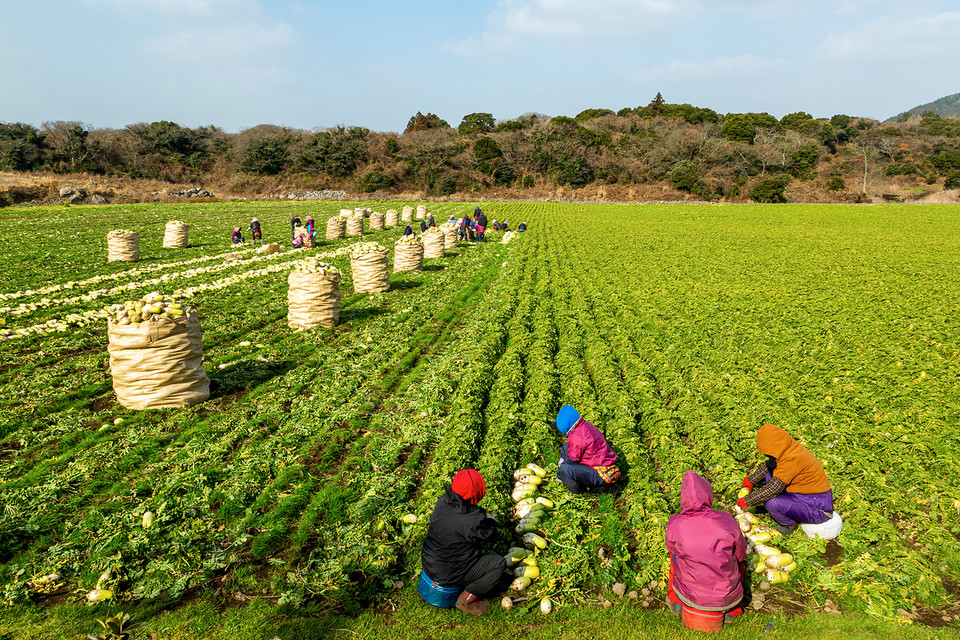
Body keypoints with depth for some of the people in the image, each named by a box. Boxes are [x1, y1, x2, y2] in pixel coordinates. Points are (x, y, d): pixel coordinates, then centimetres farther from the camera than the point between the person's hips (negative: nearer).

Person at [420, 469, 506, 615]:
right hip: (448, 575, -8)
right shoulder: (473, 520, -29)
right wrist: (491, 522, 7)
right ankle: (466, 601, 3)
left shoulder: (443, 501, -7)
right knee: (499, 563, -1)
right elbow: (489, 541, -11)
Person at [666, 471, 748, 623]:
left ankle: (675, 601, 30)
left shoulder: (675, 525, -16)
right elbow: (741, 554, 1)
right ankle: (731, 610, 26)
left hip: (690, 597, 0)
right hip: (727, 598, 0)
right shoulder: (726, 520, -17)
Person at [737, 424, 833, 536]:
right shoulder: (790, 447, -3)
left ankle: (789, 526, 3)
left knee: (771, 503, -26)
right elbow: (767, 465, 15)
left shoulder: (791, 460, -29)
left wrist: (747, 501, -16)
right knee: (770, 474, 8)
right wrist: (751, 480, 20)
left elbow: (772, 489, -26)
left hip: (819, 510, -9)